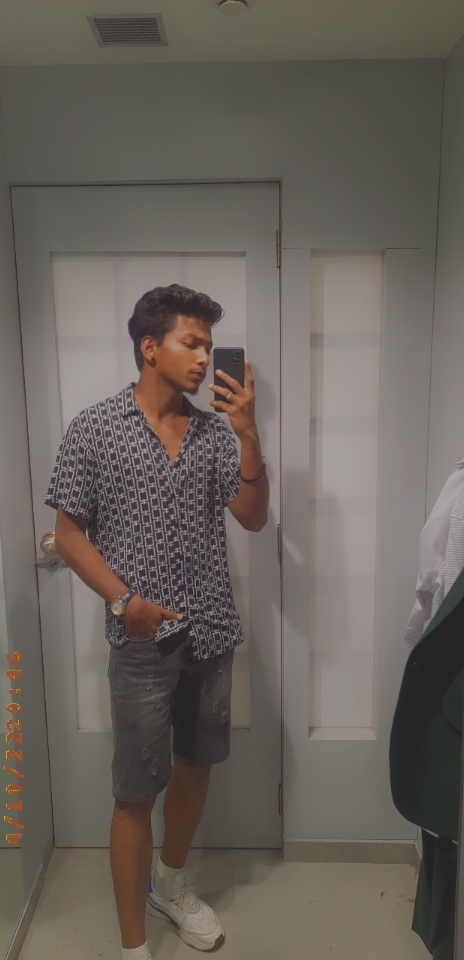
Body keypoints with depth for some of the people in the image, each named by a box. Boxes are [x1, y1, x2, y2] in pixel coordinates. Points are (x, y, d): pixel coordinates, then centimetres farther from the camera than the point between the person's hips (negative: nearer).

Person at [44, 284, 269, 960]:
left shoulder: (214, 431, 3)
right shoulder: (94, 428, -7)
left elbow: (253, 518, -3)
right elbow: (69, 530, -4)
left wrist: (250, 436, -16)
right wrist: (123, 601, -16)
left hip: (212, 633, 5)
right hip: (144, 640, -4)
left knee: (195, 765, 20)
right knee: (136, 792, 6)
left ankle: (171, 883, 46)